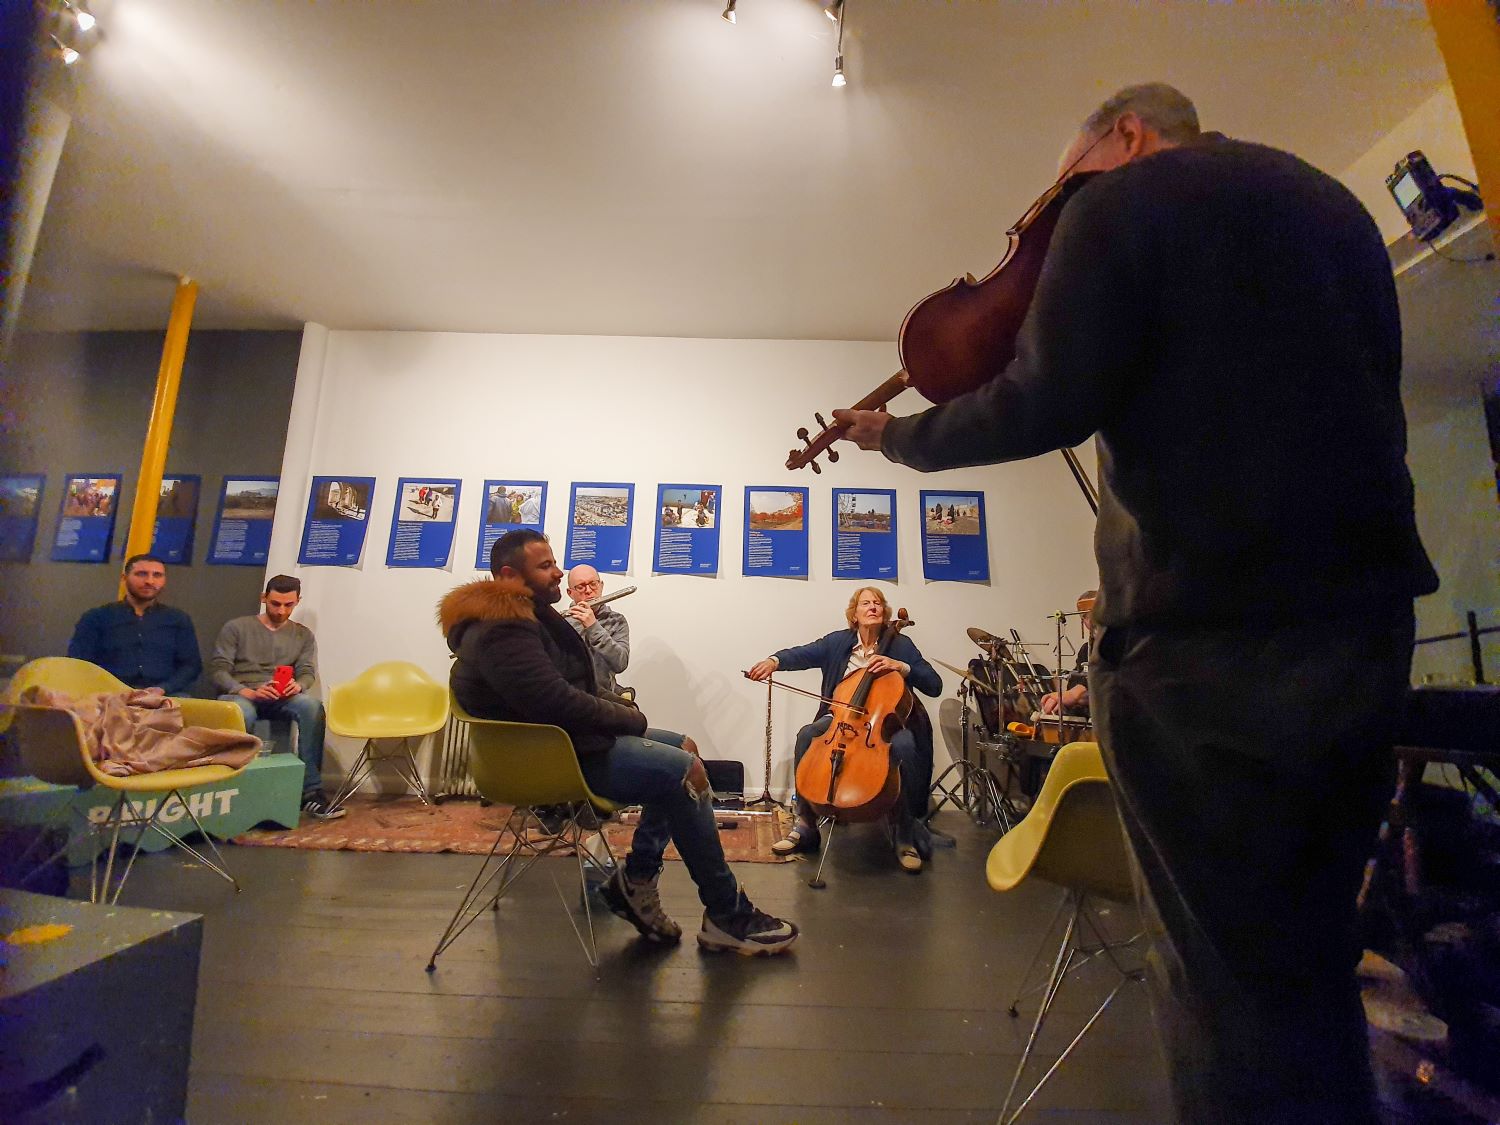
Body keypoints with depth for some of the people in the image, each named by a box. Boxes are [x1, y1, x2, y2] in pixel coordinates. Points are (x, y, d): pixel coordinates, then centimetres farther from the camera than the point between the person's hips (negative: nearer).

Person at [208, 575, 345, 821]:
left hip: (282, 698, 2)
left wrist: (298, 685, -21)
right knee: (240, 712, -41)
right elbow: (217, 669, 0)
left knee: (312, 706, -33)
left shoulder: (304, 635, 16)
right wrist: (247, 692, -19)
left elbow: (308, 672, 5)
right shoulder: (236, 627, 9)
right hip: (239, 695, -2)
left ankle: (310, 792, -33)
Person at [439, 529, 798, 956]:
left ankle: (637, 877, 10)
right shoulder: (501, 632, -21)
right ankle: (729, 917, -6)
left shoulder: (523, 617, 14)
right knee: (687, 771, -18)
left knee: (682, 749, 12)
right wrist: (631, 719, -13)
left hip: (570, 739, 11)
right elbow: (561, 704, -28)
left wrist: (619, 714, 2)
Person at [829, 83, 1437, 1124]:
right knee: (1312, 959, 21)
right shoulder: (1335, 203, 22)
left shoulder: (1125, 199, -2)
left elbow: (1047, 405, -14)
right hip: (1370, 625, 8)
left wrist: (900, 437, 0)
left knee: (1229, 980, 5)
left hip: (1205, 643, -8)